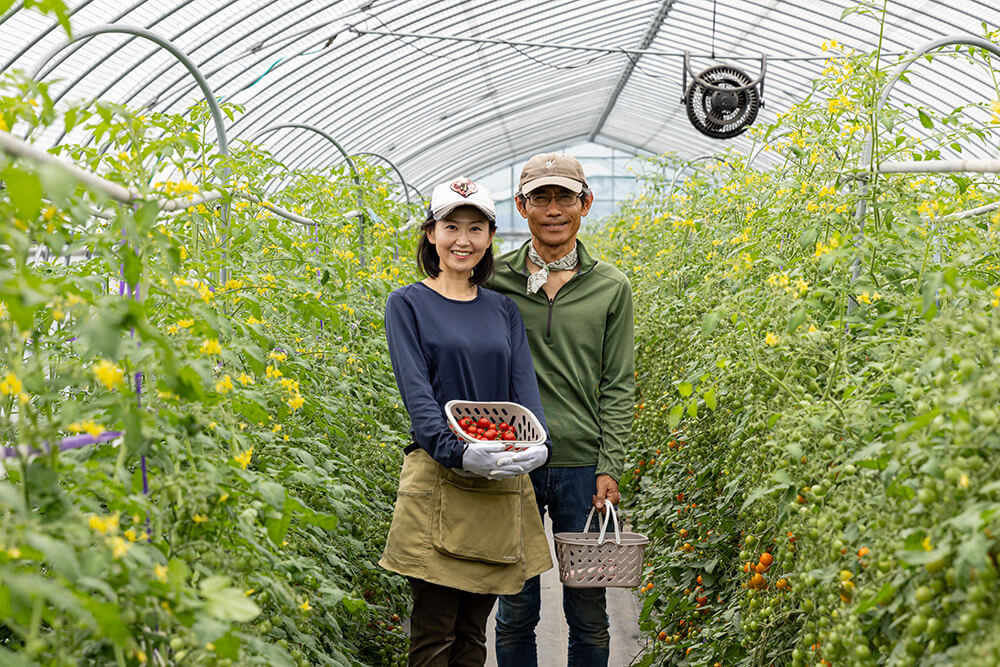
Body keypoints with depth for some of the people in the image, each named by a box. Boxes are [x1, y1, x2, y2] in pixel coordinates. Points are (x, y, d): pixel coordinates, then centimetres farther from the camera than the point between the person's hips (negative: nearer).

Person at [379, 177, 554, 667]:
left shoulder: (503, 309, 15)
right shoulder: (408, 304, 1)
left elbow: (524, 384, 5)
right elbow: (415, 391, -10)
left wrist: (538, 443, -16)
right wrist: (457, 451, -25)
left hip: (501, 484, 4)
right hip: (437, 479, -4)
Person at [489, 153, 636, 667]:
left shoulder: (611, 287, 6)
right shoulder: (493, 278, 4)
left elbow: (618, 386, 4)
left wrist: (610, 469, -5)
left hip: (582, 467, 1)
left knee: (588, 614, 8)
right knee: (515, 612, 8)